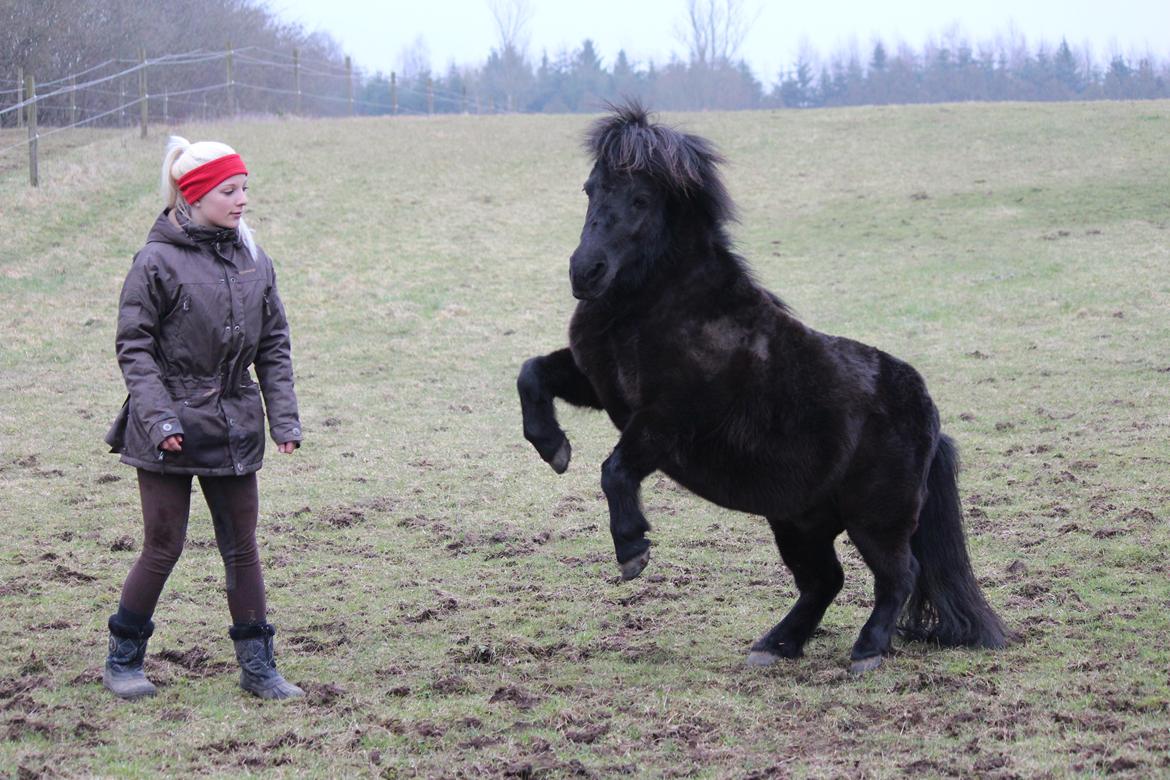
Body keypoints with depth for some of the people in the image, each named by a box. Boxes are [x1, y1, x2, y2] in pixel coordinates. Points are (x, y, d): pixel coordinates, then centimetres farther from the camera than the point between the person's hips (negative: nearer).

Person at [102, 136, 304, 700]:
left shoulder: (253, 260, 5)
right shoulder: (158, 262, -10)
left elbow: (274, 345, 10)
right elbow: (134, 347, -9)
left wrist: (284, 417, 1)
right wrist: (158, 416, -19)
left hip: (234, 430, 5)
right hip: (171, 433, -5)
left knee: (243, 547, 7)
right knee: (163, 546, 1)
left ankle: (257, 664, 15)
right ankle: (122, 658, 18)